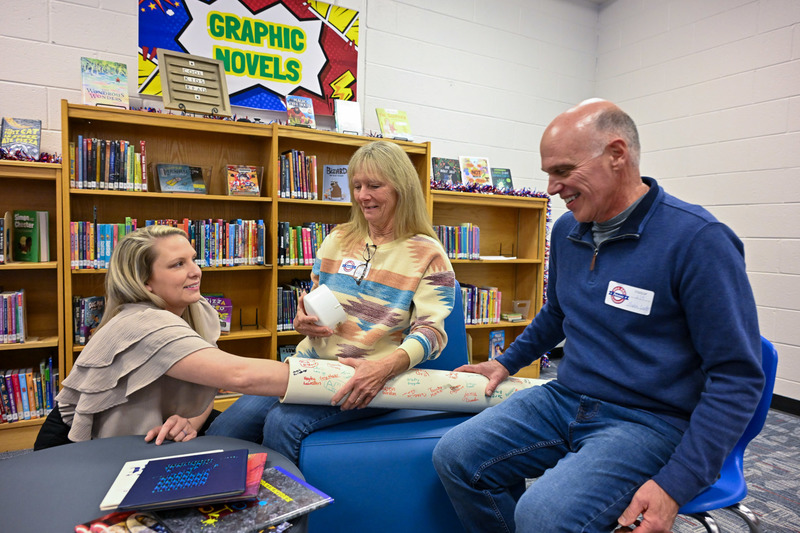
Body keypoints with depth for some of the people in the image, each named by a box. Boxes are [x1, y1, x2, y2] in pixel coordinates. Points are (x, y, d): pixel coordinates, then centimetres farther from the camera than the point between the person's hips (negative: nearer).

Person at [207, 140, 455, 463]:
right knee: (223, 430, -15)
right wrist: (302, 320, -2)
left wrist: (387, 366, -31)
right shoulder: (337, 241, 13)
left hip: (368, 376, -5)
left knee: (284, 423, -28)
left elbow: (431, 330, -12)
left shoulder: (427, 254, -3)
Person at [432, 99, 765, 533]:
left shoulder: (698, 240, -16)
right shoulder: (566, 229, 6)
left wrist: (677, 485, -20)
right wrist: (506, 362, 22)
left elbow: (737, 375, -15)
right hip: (565, 399, 7)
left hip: (647, 419, -6)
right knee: (455, 457, -9)